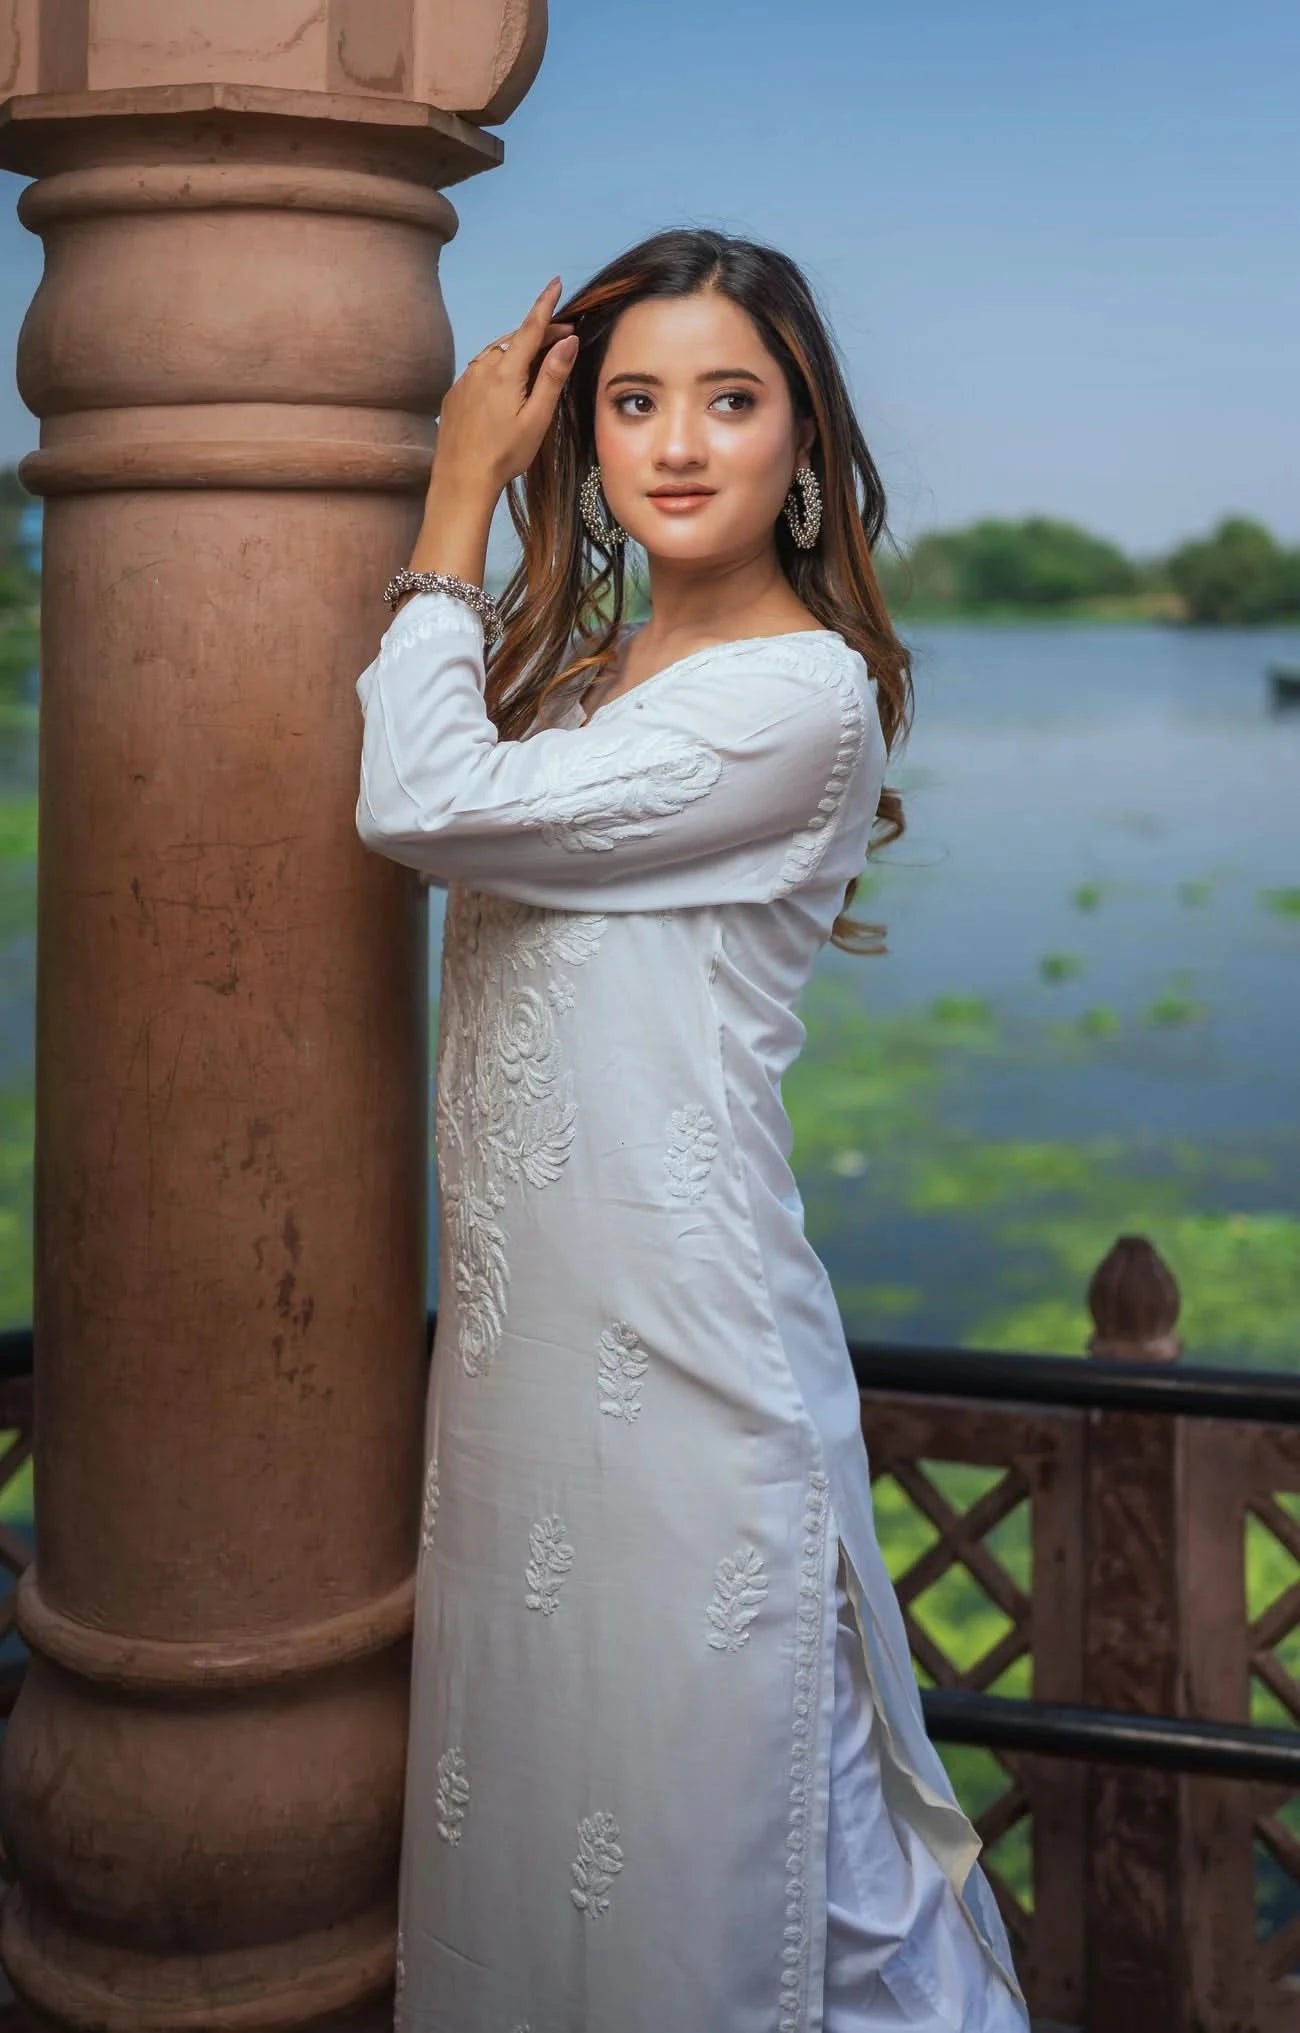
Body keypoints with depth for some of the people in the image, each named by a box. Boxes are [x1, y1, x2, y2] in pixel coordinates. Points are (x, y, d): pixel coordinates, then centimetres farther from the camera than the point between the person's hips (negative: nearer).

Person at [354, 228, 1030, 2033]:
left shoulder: (803, 692, -15)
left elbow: (418, 804, -18)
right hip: (521, 1305, 8)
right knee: (523, 1769, 20)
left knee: (680, 1810, 5)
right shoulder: (579, 668, 12)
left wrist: (462, 499, -10)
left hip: (678, 1329, -8)